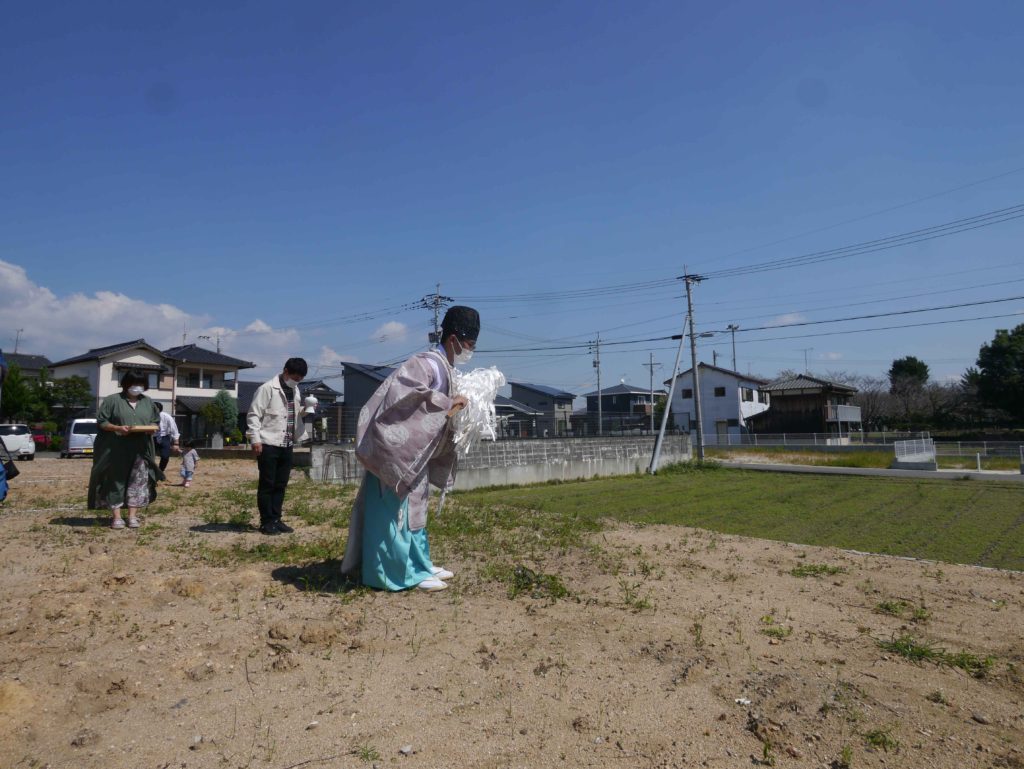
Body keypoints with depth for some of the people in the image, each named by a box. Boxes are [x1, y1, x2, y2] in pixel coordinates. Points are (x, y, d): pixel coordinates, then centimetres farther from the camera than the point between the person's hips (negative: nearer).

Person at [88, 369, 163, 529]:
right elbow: (101, 421, -3)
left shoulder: (148, 402, 13)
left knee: (138, 482, 0)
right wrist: (118, 428, -19)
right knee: (116, 482, 1)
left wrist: (151, 428, -6)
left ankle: (133, 516, 5)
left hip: (140, 450, 3)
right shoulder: (112, 400, 0)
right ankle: (117, 517, 6)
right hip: (116, 450, -3)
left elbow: (156, 421, 16)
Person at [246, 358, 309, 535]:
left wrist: (300, 436, 7)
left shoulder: (295, 391, 12)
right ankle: (266, 522, 9)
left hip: (286, 445, 6)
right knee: (267, 484, 1)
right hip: (268, 445, -6)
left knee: (281, 485, 10)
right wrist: (256, 439, -16)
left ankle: (276, 519, 19)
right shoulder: (267, 389, -8)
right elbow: (253, 415, -10)